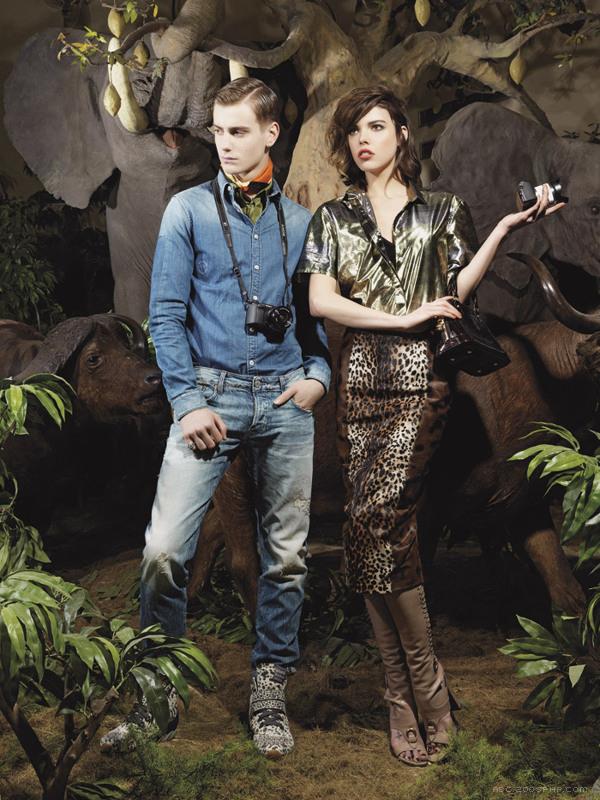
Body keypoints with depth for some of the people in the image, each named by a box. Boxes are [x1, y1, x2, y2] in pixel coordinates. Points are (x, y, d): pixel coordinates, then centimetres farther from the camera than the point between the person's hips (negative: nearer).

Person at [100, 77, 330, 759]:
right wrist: (188, 403, -9)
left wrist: (318, 373, 0)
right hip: (210, 395, -2)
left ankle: (270, 691, 21)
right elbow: (166, 313, -1)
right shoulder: (189, 209, 5)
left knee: (285, 556, 7)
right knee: (165, 549, -11)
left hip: (285, 402, 3)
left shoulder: (301, 222, 13)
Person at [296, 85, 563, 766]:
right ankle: (416, 695, 6)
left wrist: (507, 228, -3)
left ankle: (409, 696, -5)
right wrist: (403, 318, -5)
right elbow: (320, 300, 3)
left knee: (377, 519, -18)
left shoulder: (441, 211, 12)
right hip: (362, 382, 3)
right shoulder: (335, 217, 14)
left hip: (421, 380, -3)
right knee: (375, 527, -3)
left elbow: (456, 289, 4)